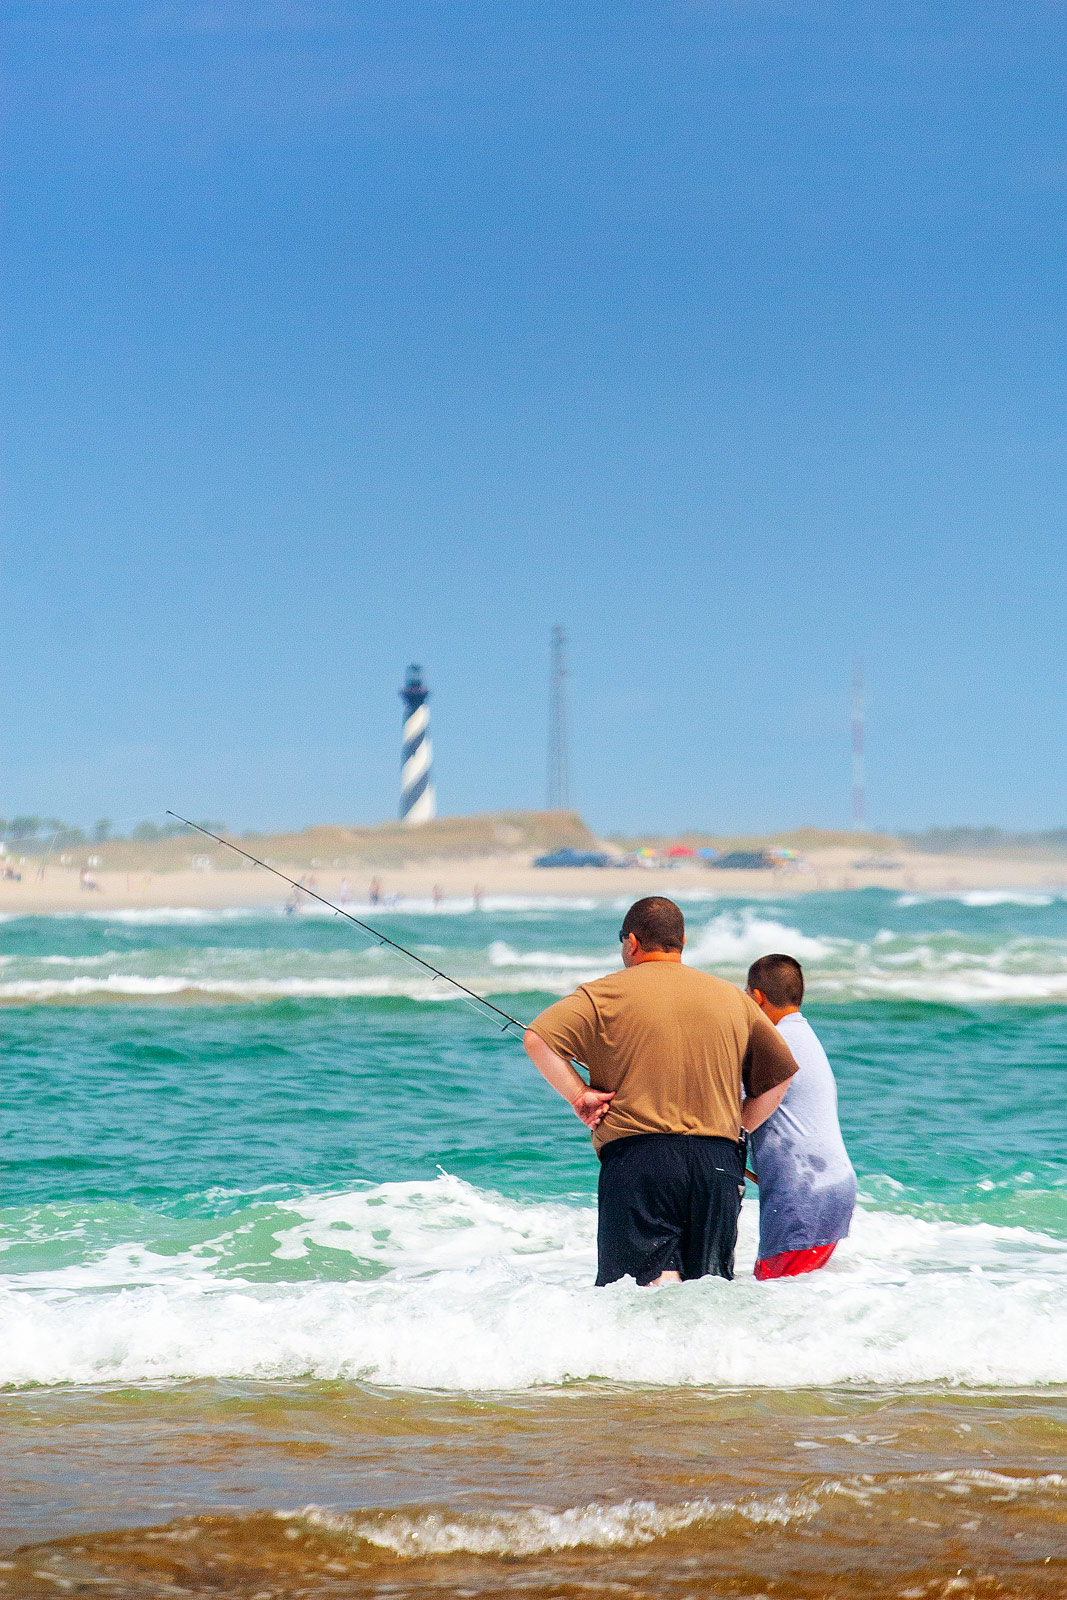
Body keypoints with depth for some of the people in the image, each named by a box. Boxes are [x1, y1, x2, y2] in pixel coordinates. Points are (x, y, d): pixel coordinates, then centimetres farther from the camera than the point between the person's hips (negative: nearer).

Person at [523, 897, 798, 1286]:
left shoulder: (607, 993, 3)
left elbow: (537, 1039, -7)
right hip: (719, 1162, 3)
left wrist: (578, 1095, 0)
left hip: (638, 1155, -3)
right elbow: (778, 1076, 19)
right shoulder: (733, 999, 15)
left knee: (651, 1276, -9)